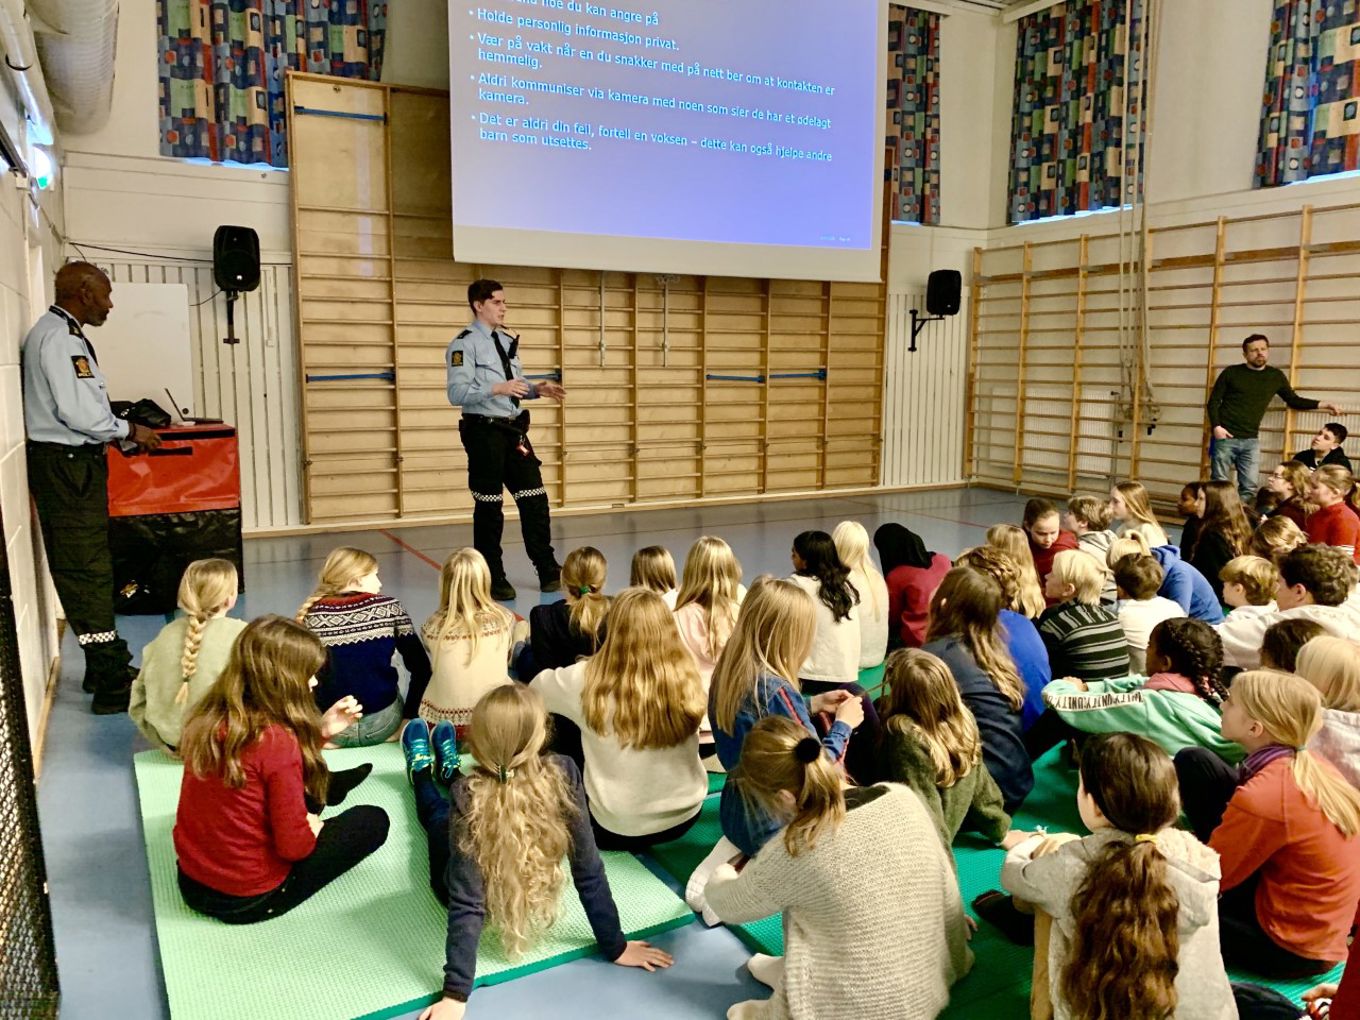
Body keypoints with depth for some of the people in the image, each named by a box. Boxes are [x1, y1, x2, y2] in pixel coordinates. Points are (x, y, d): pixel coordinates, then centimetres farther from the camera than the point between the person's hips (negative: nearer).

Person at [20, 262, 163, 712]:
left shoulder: (62, 334, 14)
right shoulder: (58, 338, -17)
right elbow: (76, 411, -23)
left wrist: (120, 433, 11)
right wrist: (130, 431, -9)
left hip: (73, 461, 11)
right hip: (65, 466, -11)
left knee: (90, 566, 16)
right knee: (86, 572, -7)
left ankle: (107, 665, 28)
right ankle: (111, 685, -2)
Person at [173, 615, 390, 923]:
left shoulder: (209, 718, -7)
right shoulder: (278, 742, -29)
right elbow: (294, 845, -22)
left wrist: (320, 731, 4)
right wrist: (312, 828, -1)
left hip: (192, 878, 7)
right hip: (249, 899, -7)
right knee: (373, 820, 8)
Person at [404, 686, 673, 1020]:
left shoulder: (470, 796, -38)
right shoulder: (562, 775, -32)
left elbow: (466, 901, -36)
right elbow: (589, 870, -25)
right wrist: (615, 946, -14)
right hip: (532, 898, 2)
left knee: (437, 814, 29)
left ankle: (421, 770, 59)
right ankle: (446, 770, 57)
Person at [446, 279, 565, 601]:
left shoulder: (508, 341, 15)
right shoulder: (464, 344, -10)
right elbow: (456, 393, -19)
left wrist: (537, 389, 1)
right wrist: (497, 388, -28)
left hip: (515, 430, 7)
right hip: (485, 432, -7)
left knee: (535, 499, 8)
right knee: (489, 507, 3)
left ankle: (548, 571, 20)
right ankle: (494, 579, 16)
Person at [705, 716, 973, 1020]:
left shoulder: (793, 852, -24)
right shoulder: (902, 797, -11)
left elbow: (728, 906, -4)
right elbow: (946, 893, 5)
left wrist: (722, 873, 18)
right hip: (934, 987, 5)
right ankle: (791, 974, 28)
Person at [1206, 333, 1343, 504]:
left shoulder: (1276, 376, 9)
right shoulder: (1231, 372, 0)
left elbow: (1293, 400, 20)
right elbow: (1213, 401, 1)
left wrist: (1322, 405, 10)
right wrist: (1216, 426, -12)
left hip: (1250, 440, 3)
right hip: (1226, 438, -3)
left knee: (1249, 487, -3)